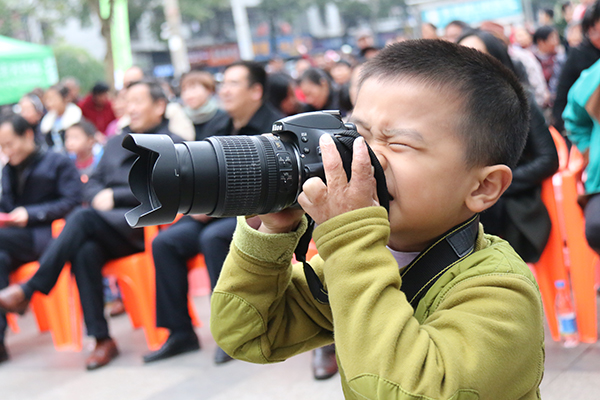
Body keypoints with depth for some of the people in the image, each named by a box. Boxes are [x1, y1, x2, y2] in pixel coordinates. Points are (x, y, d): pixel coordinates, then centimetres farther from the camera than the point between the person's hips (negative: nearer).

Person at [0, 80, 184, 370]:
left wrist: (115, 197, -9)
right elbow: (92, 183, 24)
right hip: (107, 228, 5)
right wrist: (98, 196, -1)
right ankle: (102, 339, -27)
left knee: (82, 217, -31)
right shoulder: (115, 143, 29)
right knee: (85, 251, -30)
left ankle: (30, 289, -30)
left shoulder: (172, 145, 7)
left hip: (143, 225, -5)